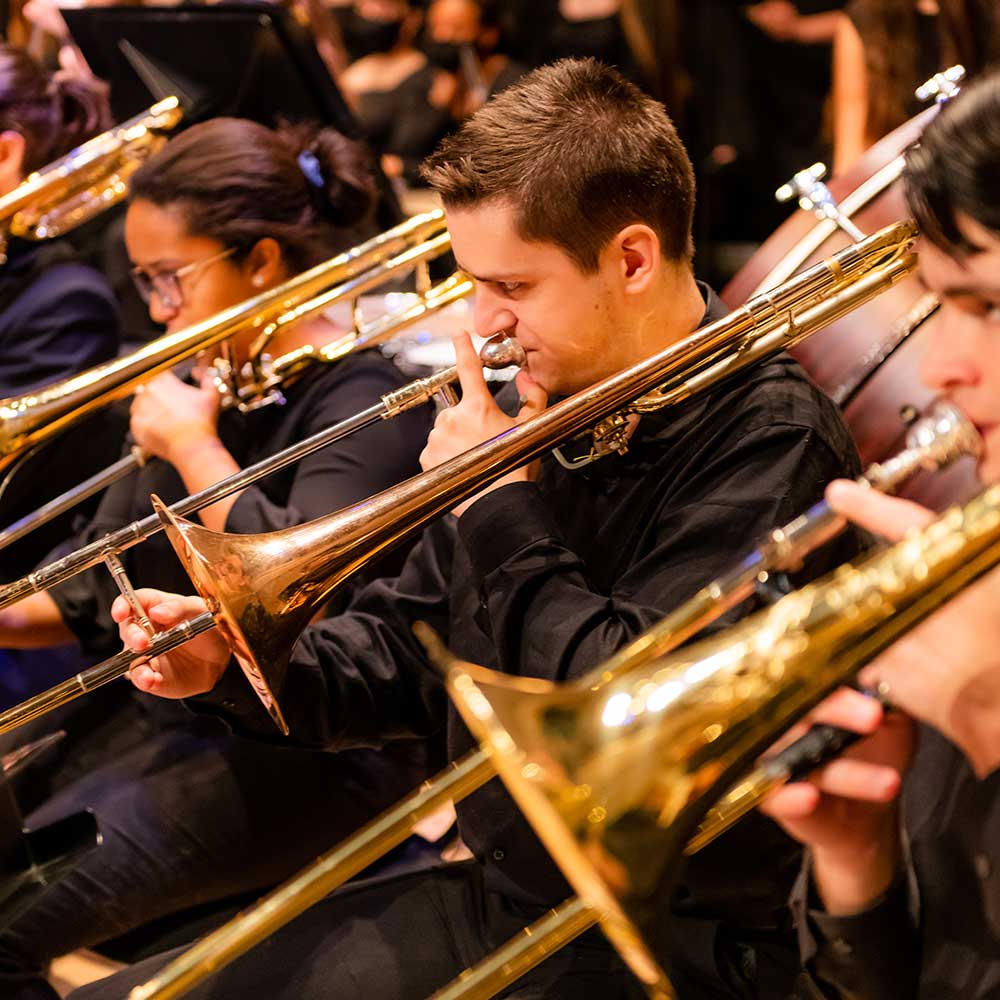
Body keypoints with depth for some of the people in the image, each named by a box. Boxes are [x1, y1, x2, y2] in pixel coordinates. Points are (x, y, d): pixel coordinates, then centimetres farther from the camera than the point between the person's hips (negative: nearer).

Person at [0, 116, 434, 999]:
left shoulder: (361, 400, -12)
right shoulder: (204, 386, 12)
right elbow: (95, 583, 12)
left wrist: (191, 444, -17)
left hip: (306, 754, -8)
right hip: (161, 706, 9)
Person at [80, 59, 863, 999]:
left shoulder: (772, 438, -18)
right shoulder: (542, 404, 6)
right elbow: (404, 640, 13)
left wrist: (501, 509, -16)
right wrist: (231, 663, -4)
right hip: (496, 887, 8)